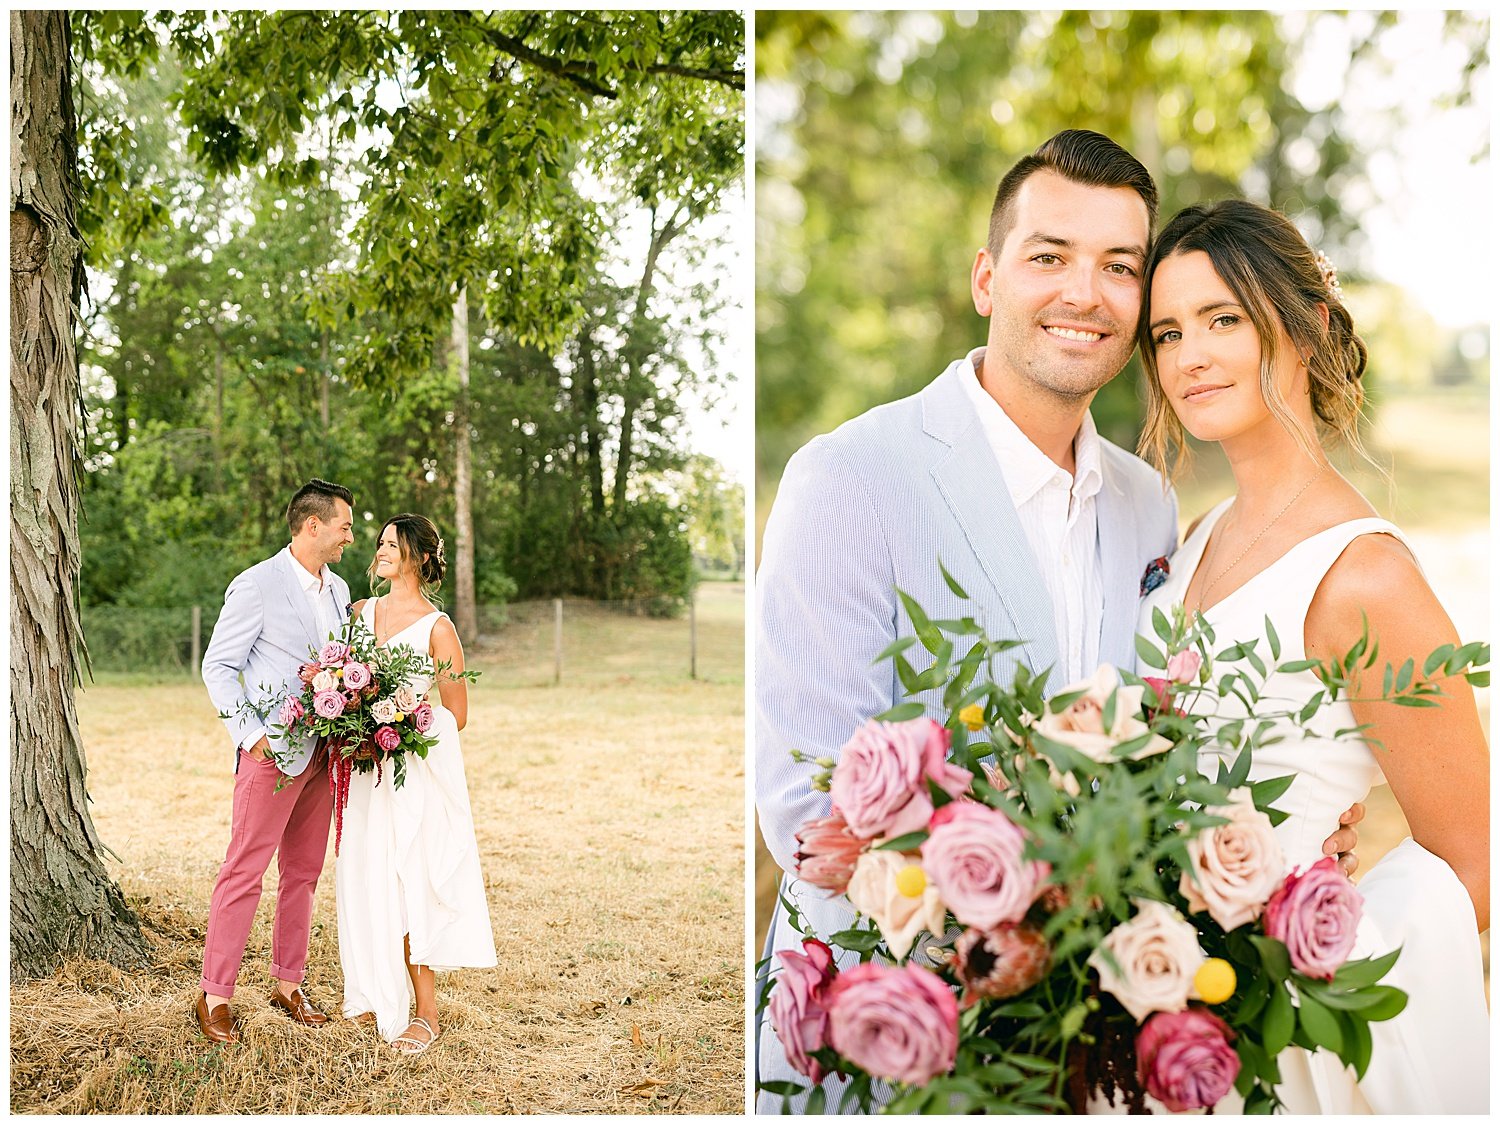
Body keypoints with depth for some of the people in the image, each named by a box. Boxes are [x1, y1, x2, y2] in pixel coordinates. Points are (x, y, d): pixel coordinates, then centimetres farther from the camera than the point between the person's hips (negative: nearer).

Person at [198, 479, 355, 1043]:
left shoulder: (338, 589, 13)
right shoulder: (257, 585, -9)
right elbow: (218, 666, -8)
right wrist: (251, 732, -18)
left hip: (322, 752, 7)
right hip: (273, 753, -7)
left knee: (303, 874, 13)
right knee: (244, 874, -4)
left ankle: (289, 985, 23)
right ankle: (215, 995, 5)